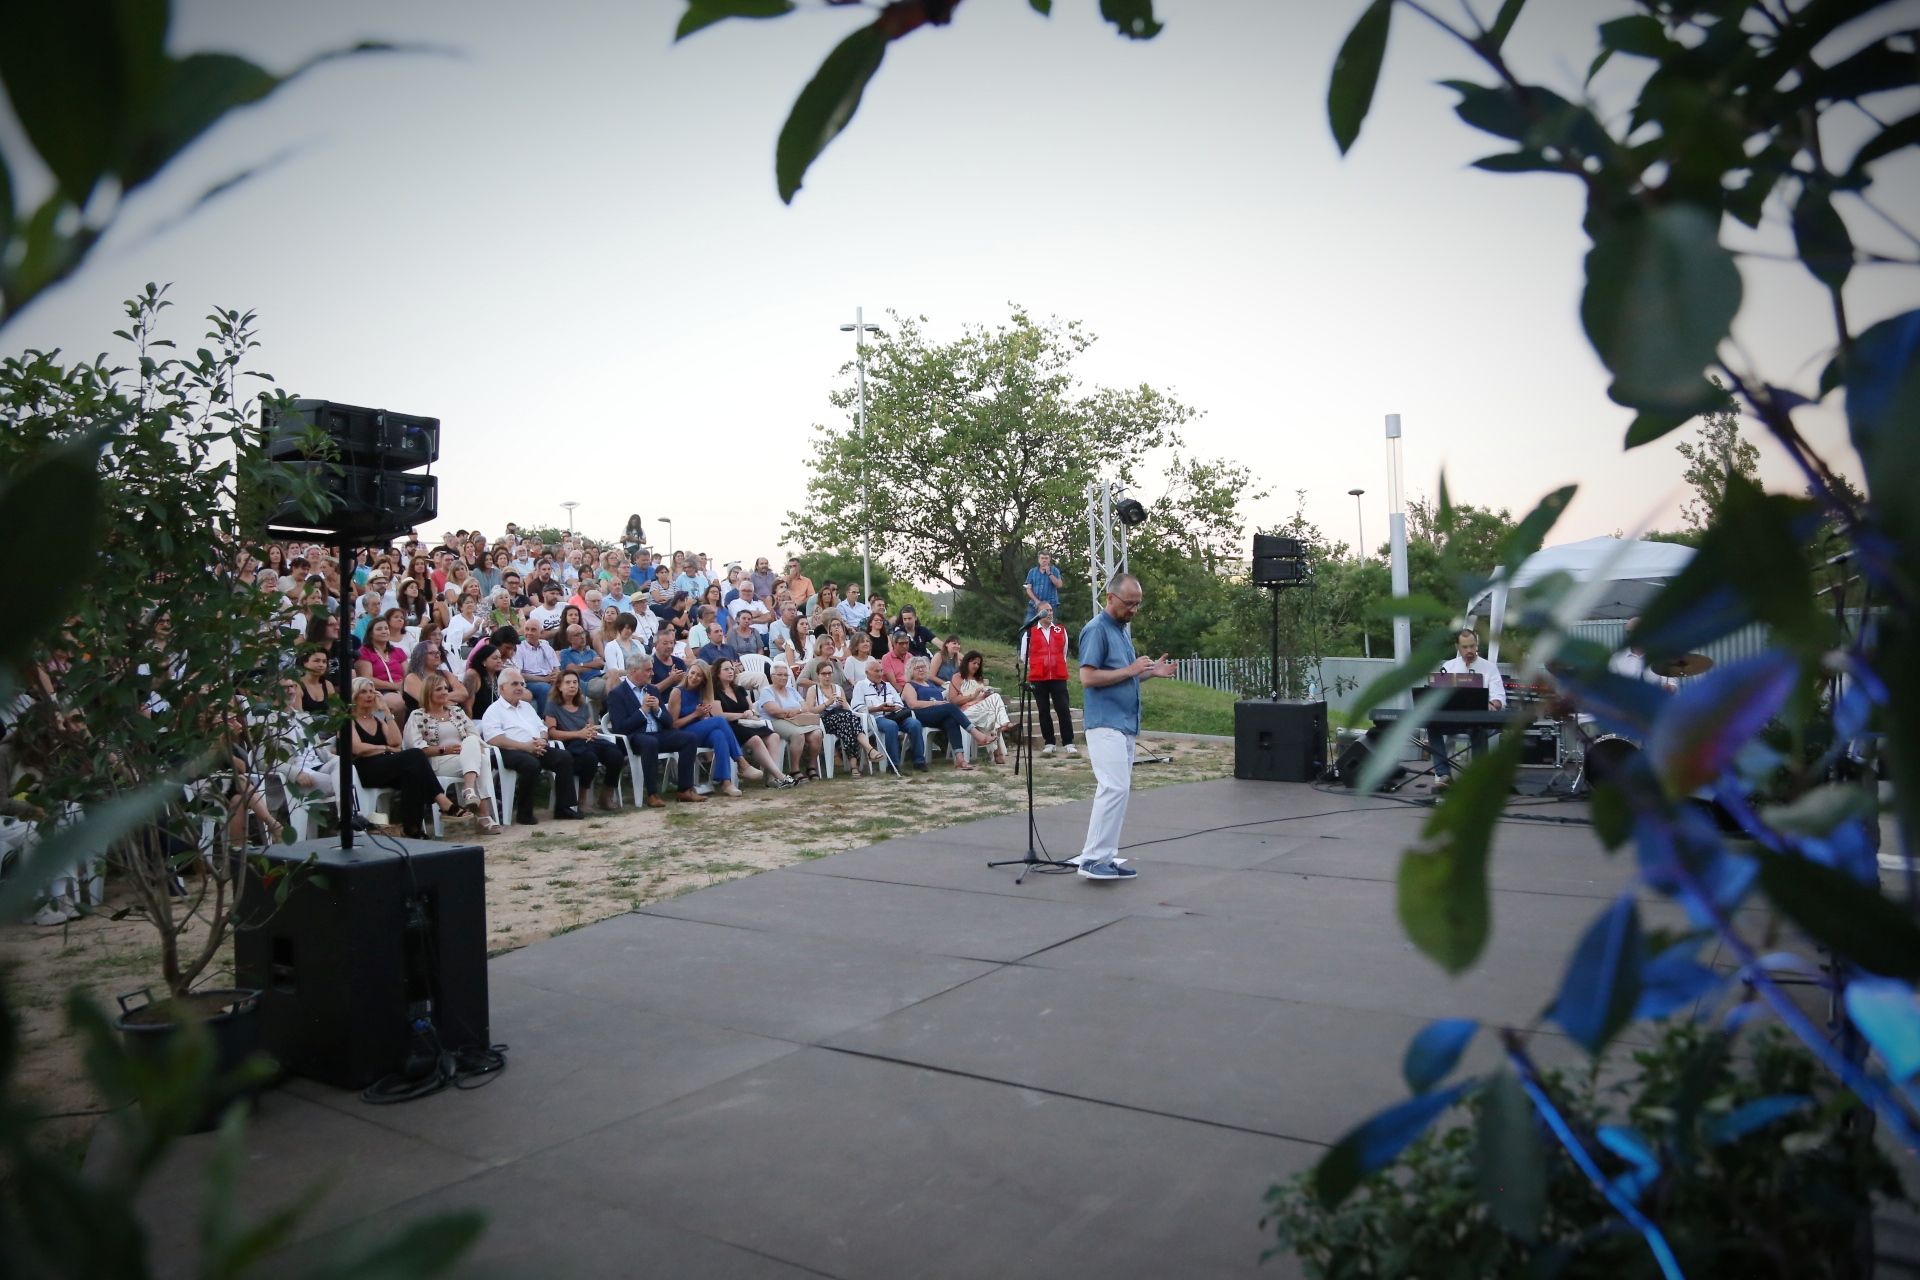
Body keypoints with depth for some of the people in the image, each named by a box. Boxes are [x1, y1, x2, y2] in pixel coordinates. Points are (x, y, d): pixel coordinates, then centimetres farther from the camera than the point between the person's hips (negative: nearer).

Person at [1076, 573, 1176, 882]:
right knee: (1115, 788, -16)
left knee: (1117, 790, 8)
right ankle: (1092, 859, -14)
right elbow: (1088, 677, -19)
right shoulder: (1096, 630, -11)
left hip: (1125, 724, 10)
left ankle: (1105, 858, 12)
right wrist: (1131, 670, -16)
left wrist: (1151, 672, 9)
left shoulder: (1122, 630, 18)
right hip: (1106, 724, -10)